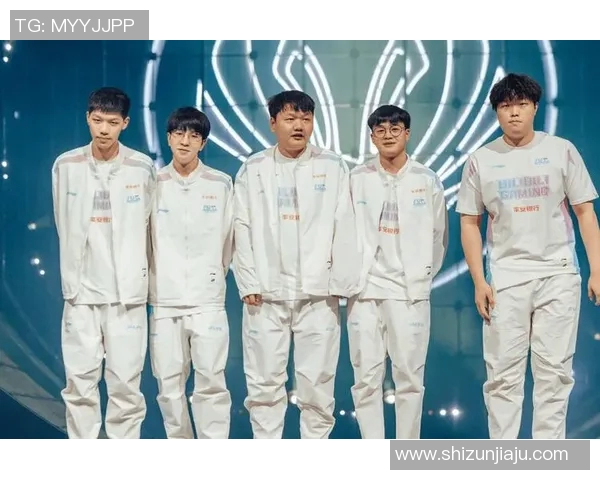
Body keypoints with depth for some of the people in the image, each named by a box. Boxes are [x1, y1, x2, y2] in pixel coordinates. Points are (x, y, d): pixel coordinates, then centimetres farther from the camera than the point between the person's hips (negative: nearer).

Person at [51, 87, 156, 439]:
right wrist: (76, 271, 13)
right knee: (80, 381, 4)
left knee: (126, 381, 2)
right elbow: (65, 228, 10)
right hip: (81, 290, 1)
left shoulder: (144, 168, -4)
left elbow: (148, 225, 7)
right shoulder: (66, 166, 0)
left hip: (127, 292, -1)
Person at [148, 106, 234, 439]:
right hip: (164, 299, 1)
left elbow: (228, 240, 9)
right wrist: (155, 280, 10)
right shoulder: (154, 184, 3)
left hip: (208, 300, -1)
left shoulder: (221, 184, 3)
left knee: (211, 381, -3)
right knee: (169, 384, 6)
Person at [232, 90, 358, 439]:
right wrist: (249, 284, -4)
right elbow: (243, 230, 4)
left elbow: (344, 229, 0)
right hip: (267, 292, 1)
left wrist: (340, 284, -6)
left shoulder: (333, 168, 5)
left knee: (317, 381, 3)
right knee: (264, 381, 5)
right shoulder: (253, 170, 8)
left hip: (318, 292, -1)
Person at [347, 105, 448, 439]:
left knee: (409, 377, 2)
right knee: (366, 378, 1)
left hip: (410, 292, 0)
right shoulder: (356, 179, 4)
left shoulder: (428, 180, 5)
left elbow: (439, 235, 9)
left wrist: (424, 277, 8)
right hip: (364, 290, 0)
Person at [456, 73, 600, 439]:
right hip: (505, 277, 0)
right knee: (503, 373, 1)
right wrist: (479, 281, -2)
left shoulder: (562, 150, 3)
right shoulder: (481, 160, 4)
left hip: (559, 274, 0)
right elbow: (470, 224, 5)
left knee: (555, 371, 2)